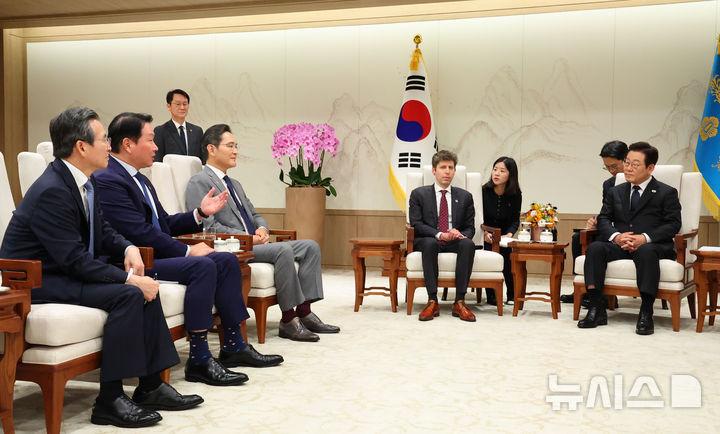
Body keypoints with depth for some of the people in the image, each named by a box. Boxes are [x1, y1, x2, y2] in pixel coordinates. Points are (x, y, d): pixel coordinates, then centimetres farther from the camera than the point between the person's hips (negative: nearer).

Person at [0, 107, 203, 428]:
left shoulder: (82, 181, 4)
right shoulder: (52, 191, -24)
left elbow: (102, 231, 14)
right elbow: (75, 260, -27)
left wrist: (128, 248, -6)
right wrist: (128, 278, -24)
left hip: (66, 272, 9)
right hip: (37, 282, -9)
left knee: (146, 289, -2)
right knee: (128, 294, -25)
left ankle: (150, 386, 2)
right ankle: (110, 399, -17)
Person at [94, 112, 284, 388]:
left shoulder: (140, 180, 18)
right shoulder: (108, 180, -14)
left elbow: (164, 224, 20)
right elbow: (140, 233, -21)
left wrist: (201, 212, 8)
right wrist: (187, 250, -16)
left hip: (156, 255, 10)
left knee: (227, 260, 2)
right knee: (203, 265, -28)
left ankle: (233, 347, 5)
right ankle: (199, 360, -23)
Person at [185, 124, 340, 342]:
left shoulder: (234, 184, 25)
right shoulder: (199, 182, -4)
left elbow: (254, 214, 26)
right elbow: (208, 226, -15)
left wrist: (262, 229, 2)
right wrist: (247, 238, -18)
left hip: (253, 243, 9)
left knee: (311, 246, -5)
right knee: (283, 250, -31)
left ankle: (304, 312, -10)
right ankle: (288, 320, -23)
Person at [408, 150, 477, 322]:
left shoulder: (465, 197, 14)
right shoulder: (419, 194, 7)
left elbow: (470, 227, 11)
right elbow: (416, 224, -3)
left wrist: (460, 234, -15)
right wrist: (439, 234, -19)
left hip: (455, 242, 2)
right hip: (428, 241, -2)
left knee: (468, 244, -32)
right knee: (429, 243, -37)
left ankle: (459, 302, -32)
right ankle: (432, 301, -36)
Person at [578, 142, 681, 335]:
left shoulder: (666, 193, 7)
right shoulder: (615, 192, 19)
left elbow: (673, 224, -3)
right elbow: (603, 219, 10)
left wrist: (645, 238, -20)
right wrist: (616, 236, -13)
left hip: (652, 245, -3)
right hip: (619, 245, 4)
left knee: (646, 252, -39)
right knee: (594, 248, -27)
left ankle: (646, 313, -35)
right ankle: (597, 310, -29)